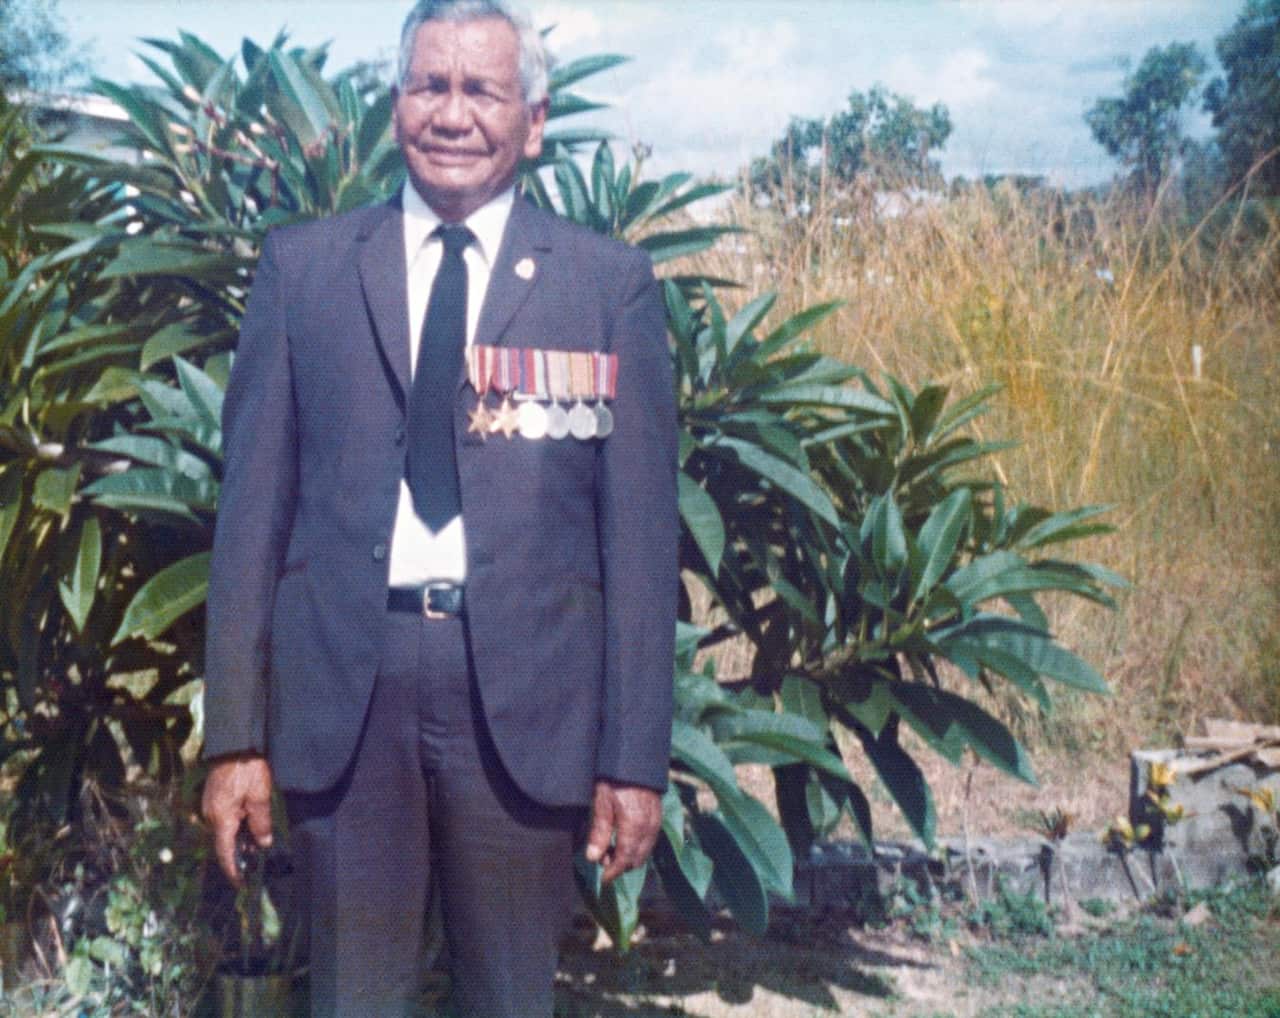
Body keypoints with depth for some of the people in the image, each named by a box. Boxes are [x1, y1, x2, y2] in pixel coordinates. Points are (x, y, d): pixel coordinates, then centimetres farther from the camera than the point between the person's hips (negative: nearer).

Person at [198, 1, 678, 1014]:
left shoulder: (612, 282, 3)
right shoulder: (302, 267, 7)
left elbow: (641, 529, 1)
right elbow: (253, 504, 5)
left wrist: (637, 758, -3)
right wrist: (235, 734, 1)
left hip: (525, 692, -1)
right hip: (341, 680, 1)